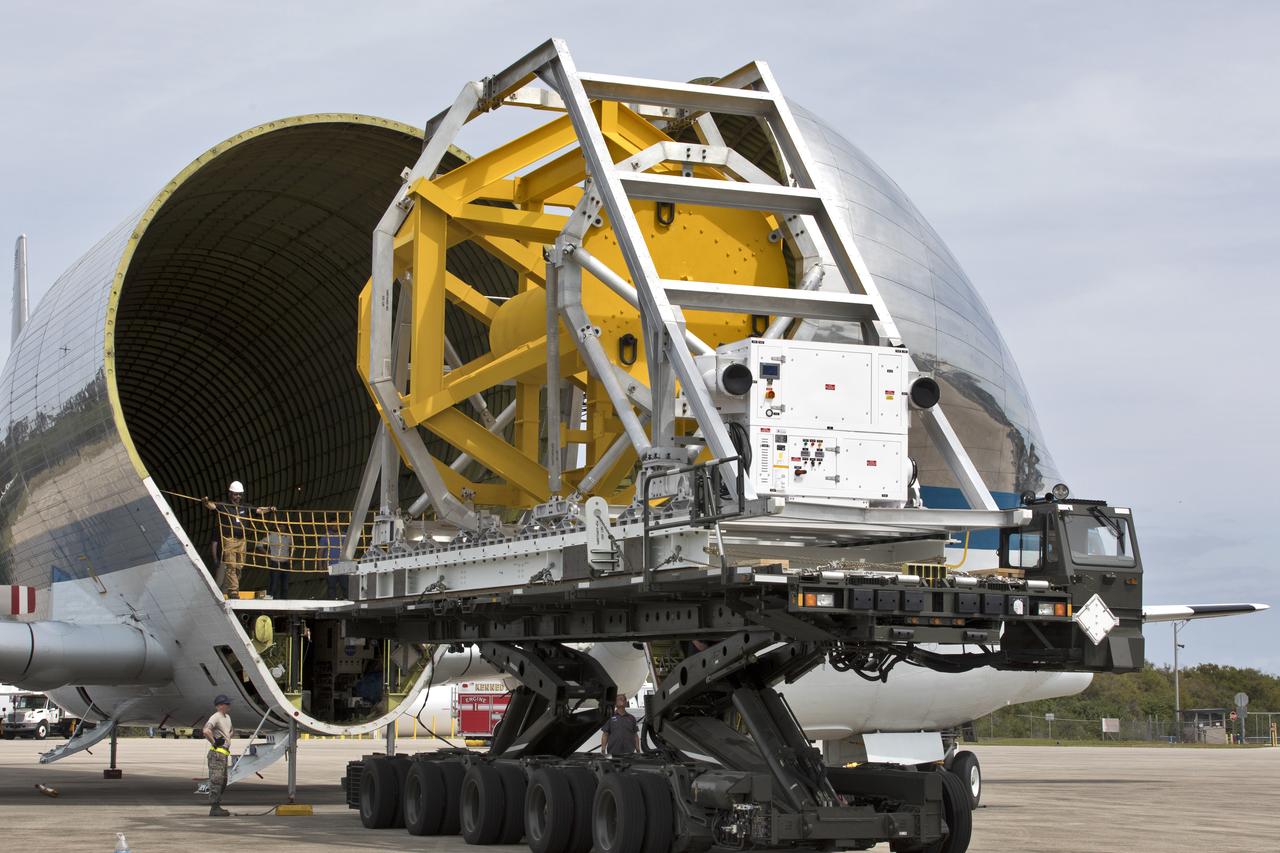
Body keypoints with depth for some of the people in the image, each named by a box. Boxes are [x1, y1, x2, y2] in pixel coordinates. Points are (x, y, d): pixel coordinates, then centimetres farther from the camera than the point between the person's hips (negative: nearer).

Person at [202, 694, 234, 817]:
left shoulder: (227, 717, 17)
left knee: (223, 781, 13)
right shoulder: (215, 717, -13)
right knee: (216, 780, -11)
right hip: (217, 753, -10)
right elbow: (206, 731, -30)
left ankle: (217, 806, 18)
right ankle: (214, 808, -13)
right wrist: (214, 743, -19)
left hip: (224, 754, 10)